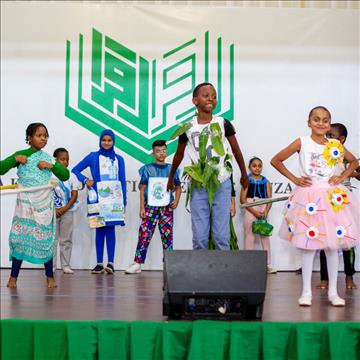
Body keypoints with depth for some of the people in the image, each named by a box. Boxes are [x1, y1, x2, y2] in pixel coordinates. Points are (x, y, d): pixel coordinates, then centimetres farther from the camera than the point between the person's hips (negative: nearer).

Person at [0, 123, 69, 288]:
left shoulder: (48, 158, 6)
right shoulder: (20, 155, 2)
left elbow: (65, 175, 6)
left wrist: (51, 166, -8)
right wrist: (14, 159, -15)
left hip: (44, 204, 1)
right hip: (25, 203, -1)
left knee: (46, 238, 2)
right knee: (19, 237, -3)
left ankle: (50, 276, 11)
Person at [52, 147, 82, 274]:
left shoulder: (71, 176, 4)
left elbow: (74, 195, 1)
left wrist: (65, 208, -11)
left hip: (67, 211, 1)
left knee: (66, 239, 4)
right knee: (52, 239, 2)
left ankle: (66, 265, 10)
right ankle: (51, 265, 8)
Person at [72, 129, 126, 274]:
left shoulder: (119, 159, 11)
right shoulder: (93, 157, 7)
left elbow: (122, 181, 11)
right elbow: (75, 170, 10)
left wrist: (124, 201, 7)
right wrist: (85, 180, -6)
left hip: (114, 198, 0)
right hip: (98, 198, 0)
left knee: (110, 228, -6)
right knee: (100, 229, 1)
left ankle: (110, 263, -7)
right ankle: (99, 264, 5)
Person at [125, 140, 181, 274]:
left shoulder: (171, 169, 11)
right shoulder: (147, 169, 6)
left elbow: (178, 187, 16)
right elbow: (142, 189, 4)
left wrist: (177, 200, -3)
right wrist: (142, 208, -3)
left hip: (167, 207, 2)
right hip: (150, 207, -2)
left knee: (167, 236, 1)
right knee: (144, 234, -7)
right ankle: (137, 263, -5)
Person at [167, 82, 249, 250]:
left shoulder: (223, 124, -2)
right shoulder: (187, 128, 0)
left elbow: (236, 151, 10)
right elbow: (179, 155, 16)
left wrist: (244, 175, 19)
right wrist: (171, 178, 26)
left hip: (221, 184, -1)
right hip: (198, 185, 1)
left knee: (221, 236, -1)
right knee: (199, 237, 1)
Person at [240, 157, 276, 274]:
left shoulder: (266, 182, 7)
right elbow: (243, 199, -7)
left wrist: (266, 212, -13)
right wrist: (254, 212, -13)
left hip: (263, 210, 3)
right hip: (250, 210, -3)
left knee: (265, 236, 6)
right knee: (249, 236, 1)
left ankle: (268, 265, 11)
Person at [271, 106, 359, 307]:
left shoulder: (335, 145, 5)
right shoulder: (302, 143, -3)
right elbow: (276, 161, 0)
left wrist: (342, 177, 5)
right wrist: (294, 179, -2)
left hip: (332, 198, 3)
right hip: (309, 197, -2)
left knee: (333, 244, 5)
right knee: (308, 244, 0)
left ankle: (333, 292, 15)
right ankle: (306, 291, 9)